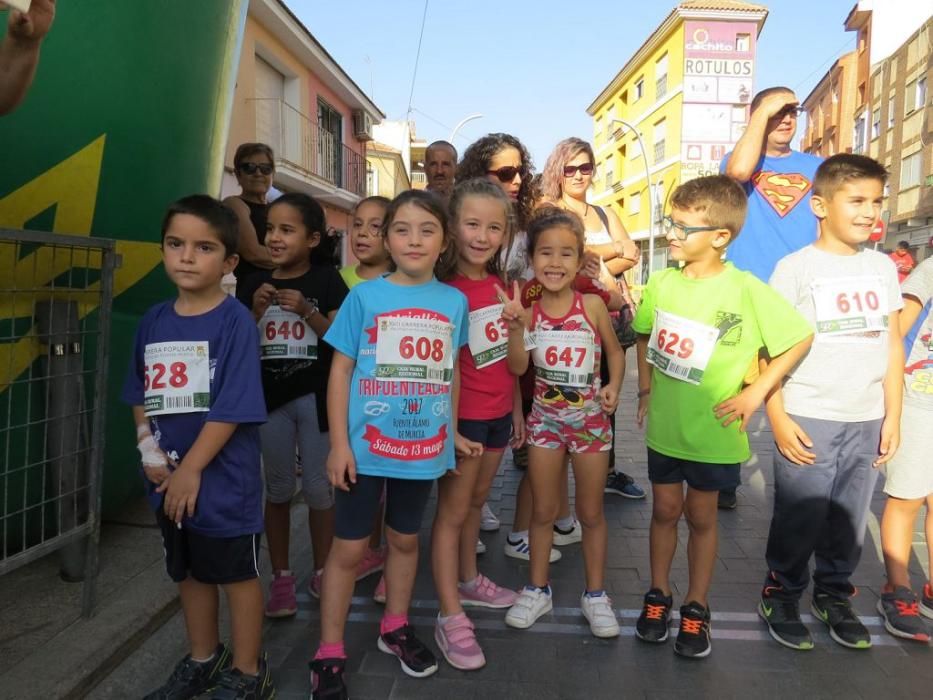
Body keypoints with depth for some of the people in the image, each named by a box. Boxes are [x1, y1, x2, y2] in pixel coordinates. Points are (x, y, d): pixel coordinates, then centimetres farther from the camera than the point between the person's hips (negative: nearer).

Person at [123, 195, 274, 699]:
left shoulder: (235, 321, -16)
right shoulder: (154, 321, 4)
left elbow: (232, 408, -19)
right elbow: (140, 396, 11)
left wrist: (190, 470, -17)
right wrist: (150, 452, -2)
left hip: (222, 479, -6)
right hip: (168, 480, 7)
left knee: (237, 574, 10)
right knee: (189, 572, 21)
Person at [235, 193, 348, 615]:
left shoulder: (326, 281, -4)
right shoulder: (254, 285, 4)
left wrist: (307, 311, -19)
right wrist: (256, 311, -10)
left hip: (315, 396, -2)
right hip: (270, 397, 3)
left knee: (318, 488, 8)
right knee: (278, 489, 11)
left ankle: (322, 574, 25)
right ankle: (281, 578, 24)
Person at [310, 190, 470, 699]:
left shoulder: (454, 301, 1)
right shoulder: (364, 296, -8)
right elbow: (340, 370, -6)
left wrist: (453, 431, 13)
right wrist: (339, 444, -9)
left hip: (424, 446, 3)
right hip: (366, 445, -3)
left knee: (405, 539, 19)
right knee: (349, 548, 6)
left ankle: (395, 628, 40)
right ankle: (329, 654, 22)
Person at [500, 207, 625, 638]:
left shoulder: (592, 305, -9)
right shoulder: (528, 310, -6)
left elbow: (615, 351, 3)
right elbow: (518, 368, -12)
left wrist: (614, 386, -12)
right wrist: (515, 327, -25)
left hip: (590, 418, -1)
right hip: (545, 419, 1)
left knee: (591, 512, 12)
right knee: (542, 511, 13)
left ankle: (595, 595, 29)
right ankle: (537, 590, 30)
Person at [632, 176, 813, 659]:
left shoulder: (747, 291, -18)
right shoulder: (662, 282, -5)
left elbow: (800, 338, -9)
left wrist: (755, 392, -11)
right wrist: (645, 388, 5)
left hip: (714, 432, -3)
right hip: (664, 425, 3)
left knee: (700, 517, 13)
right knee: (665, 510, 16)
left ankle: (696, 607, 31)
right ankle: (658, 595, 34)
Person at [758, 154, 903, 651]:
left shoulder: (883, 266, 10)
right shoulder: (795, 267, -4)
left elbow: (892, 345, 12)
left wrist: (892, 416, 9)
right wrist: (778, 418, -11)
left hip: (867, 421, 4)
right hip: (808, 419, -4)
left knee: (848, 518, 12)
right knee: (799, 517, 2)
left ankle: (834, 595, 31)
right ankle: (781, 595, 22)